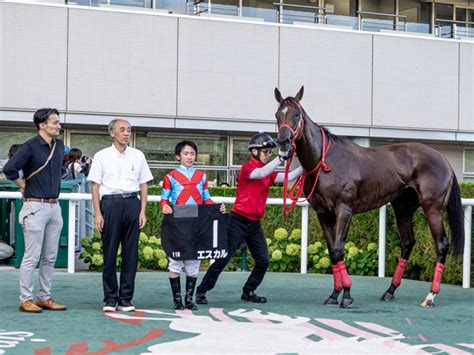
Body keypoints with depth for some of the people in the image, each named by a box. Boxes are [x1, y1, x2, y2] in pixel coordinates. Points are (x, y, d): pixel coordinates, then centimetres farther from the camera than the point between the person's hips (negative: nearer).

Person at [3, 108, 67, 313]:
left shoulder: (59, 146, 10)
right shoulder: (30, 147, -12)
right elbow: (9, 169, -19)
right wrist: (23, 185, -7)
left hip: (54, 207, 7)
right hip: (35, 207, -7)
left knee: (50, 257, 9)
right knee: (32, 256, -4)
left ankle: (44, 297, 17)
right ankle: (26, 300, 2)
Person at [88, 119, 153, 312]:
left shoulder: (138, 156, 10)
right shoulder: (102, 156, 3)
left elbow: (143, 185, 12)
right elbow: (95, 186, 2)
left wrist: (142, 211, 4)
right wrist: (97, 213, -5)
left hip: (132, 203, 2)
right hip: (110, 203, -2)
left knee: (131, 253, 2)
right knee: (110, 252, 0)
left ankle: (126, 298, 9)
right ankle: (110, 298, 8)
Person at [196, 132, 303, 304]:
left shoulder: (268, 172, 12)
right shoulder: (247, 168, -10)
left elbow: (288, 177, 1)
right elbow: (261, 173, -31)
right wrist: (282, 156, -33)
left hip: (255, 224, 7)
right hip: (239, 221, -7)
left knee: (263, 261, 4)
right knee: (223, 259, -6)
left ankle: (248, 292, 20)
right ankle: (202, 291, 4)